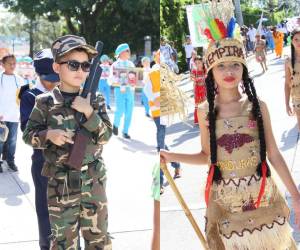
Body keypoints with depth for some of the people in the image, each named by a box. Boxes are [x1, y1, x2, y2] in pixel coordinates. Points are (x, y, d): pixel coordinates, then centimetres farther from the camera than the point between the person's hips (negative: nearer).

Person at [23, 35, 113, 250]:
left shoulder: (96, 100, -1)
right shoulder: (46, 102, -5)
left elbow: (106, 136, -5)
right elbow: (28, 135, 1)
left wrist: (89, 112, -20)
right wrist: (48, 134, -19)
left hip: (94, 180, 2)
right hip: (61, 182, -2)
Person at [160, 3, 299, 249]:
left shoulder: (258, 106, -4)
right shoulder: (205, 111, -2)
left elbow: (274, 154, 0)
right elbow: (207, 156, 8)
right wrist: (171, 156, -3)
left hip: (262, 197, 0)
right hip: (225, 201, 0)